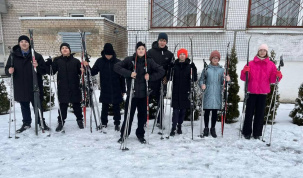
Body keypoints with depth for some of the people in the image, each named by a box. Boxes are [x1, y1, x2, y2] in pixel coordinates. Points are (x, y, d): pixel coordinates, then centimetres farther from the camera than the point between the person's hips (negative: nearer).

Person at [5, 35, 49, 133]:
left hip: (34, 87, -2)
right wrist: (9, 71, -14)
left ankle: (41, 123, 22)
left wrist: (37, 66, -23)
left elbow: (44, 71, -3)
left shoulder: (37, 56, -1)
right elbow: (7, 69, 9)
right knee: (24, 106, 15)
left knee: (37, 106, 7)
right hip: (20, 87, 2)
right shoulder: (13, 55, 5)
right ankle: (26, 123, 31)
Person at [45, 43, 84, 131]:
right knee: (62, 105, 6)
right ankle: (61, 122, 20)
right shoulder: (57, 60, 6)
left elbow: (80, 72, 6)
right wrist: (48, 64, -14)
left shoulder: (75, 61, 5)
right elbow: (52, 71, 1)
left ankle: (80, 120, 26)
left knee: (76, 104, 10)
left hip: (74, 87, 0)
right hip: (62, 88, 0)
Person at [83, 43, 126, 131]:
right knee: (104, 107, 12)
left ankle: (117, 123, 24)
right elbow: (93, 72, 5)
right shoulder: (100, 61, -1)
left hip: (116, 90, -1)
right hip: (104, 90, 1)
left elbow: (122, 77, -1)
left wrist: (123, 90, 1)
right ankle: (104, 123, 28)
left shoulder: (118, 62, -5)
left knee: (116, 107, 10)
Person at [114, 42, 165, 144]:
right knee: (128, 114, 4)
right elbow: (117, 67, -5)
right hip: (132, 92, -2)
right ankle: (124, 135, 23)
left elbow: (161, 71, 7)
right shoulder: (130, 60, -1)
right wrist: (129, 73, -17)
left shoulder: (149, 61, 4)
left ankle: (140, 134, 29)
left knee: (142, 115, 10)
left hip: (143, 93, 2)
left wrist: (150, 77, -7)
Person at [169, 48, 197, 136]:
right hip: (176, 90, -1)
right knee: (176, 109, -2)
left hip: (185, 90, 1)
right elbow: (170, 76, 4)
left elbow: (194, 78, -4)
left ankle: (179, 126, 24)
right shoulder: (174, 65, 3)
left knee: (183, 109, 10)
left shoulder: (190, 65, 2)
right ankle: (173, 128, 3)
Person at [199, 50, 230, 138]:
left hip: (217, 94, 2)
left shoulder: (221, 69, 10)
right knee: (207, 111, 3)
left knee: (215, 112, 6)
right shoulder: (206, 68, 4)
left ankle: (213, 128, 20)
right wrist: (202, 84, -16)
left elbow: (222, 82, 7)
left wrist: (227, 80, -14)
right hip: (208, 93, -1)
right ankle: (206, 128, 18)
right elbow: (201, 79, 4)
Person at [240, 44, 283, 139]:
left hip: (263, 92, 1)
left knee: (260, 113, 7)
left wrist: (278, 76, -14)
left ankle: (257, 133, 17)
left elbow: (272, 79, 5)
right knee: (249, 113, 1)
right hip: (252, 91, -1)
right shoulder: (251, 63, 3)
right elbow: (244, 78, 0)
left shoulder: (271, 65, 7)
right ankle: (247, 132, 13)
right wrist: (245, 71, -19)